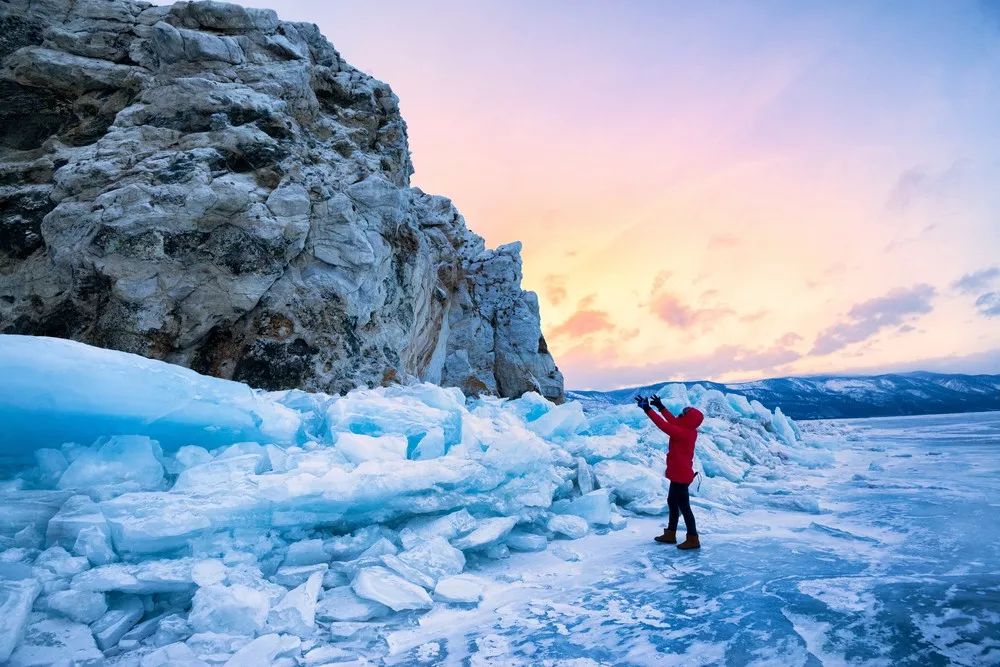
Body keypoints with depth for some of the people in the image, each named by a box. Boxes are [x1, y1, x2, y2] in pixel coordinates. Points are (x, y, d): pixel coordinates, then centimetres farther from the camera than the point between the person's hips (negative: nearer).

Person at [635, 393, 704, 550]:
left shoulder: (683, 433, -25)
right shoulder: (688, 431, 2)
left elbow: (664, 425, -28)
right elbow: (673, 422, 15)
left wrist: (648, 409, -25)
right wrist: (661, 407, 16)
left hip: (681, 475, -10)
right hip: (680, 474, 10)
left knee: (683, 506, -1)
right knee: (672, 502, 19)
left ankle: (693, 539, 8)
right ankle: (670, 534, 29)